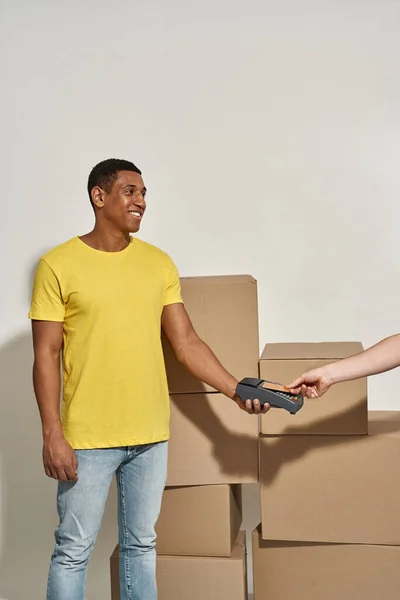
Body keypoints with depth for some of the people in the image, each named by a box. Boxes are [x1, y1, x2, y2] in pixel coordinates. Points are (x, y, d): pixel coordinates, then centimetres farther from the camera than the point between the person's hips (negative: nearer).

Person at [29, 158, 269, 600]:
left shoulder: (159, 263, 5)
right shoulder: (58, 265, -6)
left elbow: (187, 343, 5)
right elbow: (46, 356, -6)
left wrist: (235, 390, -5)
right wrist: (52, 434, -11)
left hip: (150, 435, 4)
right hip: (87, 438, -4)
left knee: (141, 544, 15)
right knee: (73, 550, 5)